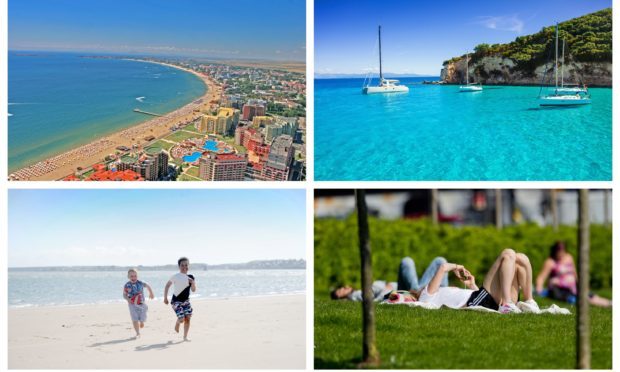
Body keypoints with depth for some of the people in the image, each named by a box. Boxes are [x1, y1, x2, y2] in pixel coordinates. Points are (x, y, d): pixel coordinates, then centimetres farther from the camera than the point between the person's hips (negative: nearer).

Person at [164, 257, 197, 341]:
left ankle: (185, 337, 6)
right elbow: (167, 285, -1)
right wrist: (165, 298, -2)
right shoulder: (176, 276, -12)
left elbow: (193, 290, -1)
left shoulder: (190, 277, 0)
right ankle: (177, 325, 23)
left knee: (188, 317, -7)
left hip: (185, 300, 5)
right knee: (181, 319, -14)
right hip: (176, 301, -5)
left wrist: (192, 283, -21)